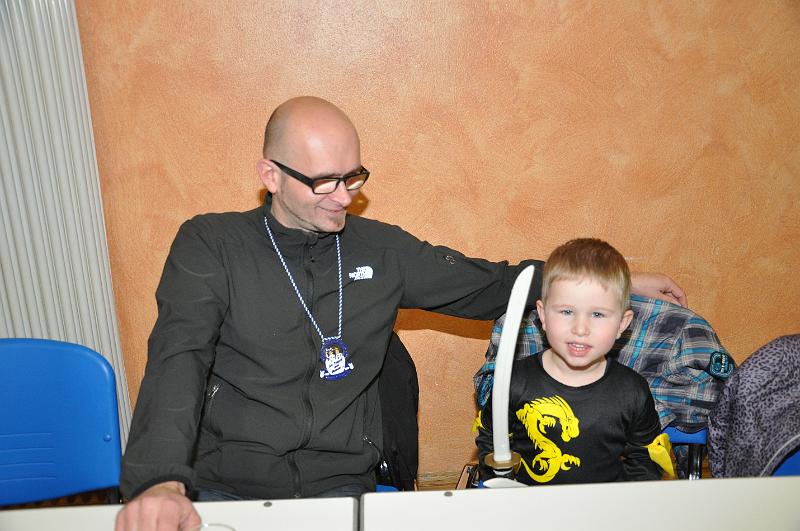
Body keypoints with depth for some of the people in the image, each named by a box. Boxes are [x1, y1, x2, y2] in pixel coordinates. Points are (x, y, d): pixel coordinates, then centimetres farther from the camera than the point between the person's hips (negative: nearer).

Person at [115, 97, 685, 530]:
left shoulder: (382, 249, 8)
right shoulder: (211, 245, -1)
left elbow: (488, 284, 15)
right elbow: (179, 359, -14)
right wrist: (160, 480, -32)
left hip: (339, 485, 2)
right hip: (222, 485, -1)